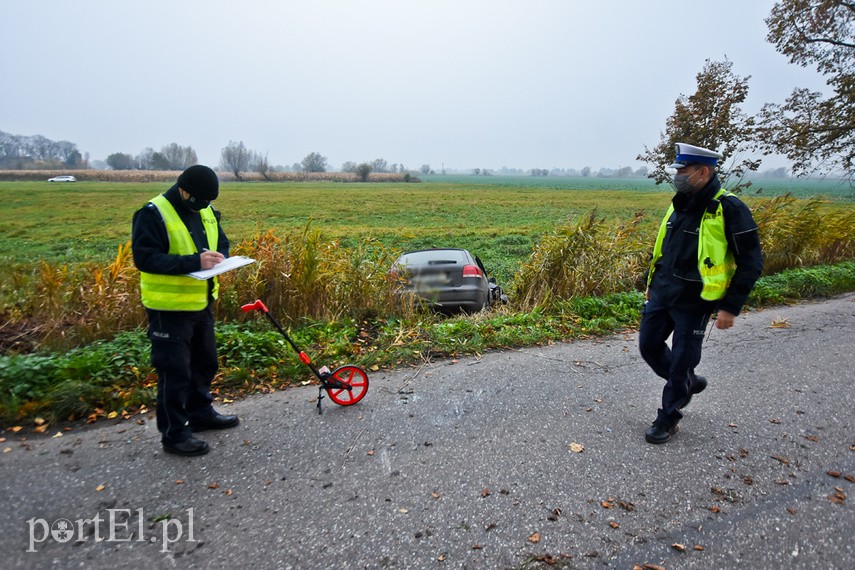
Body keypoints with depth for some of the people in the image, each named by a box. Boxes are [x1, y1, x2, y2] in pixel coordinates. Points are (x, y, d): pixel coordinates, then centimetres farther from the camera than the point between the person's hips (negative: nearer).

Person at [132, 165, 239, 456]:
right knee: (175, 372, 1)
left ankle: (201, 413, 40)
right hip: (170, 307, -8)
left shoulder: (206, 211, 7)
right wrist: (193, 262, -31)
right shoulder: (153, 214, -16)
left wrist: (219, 257, -9)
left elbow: (222, 242, 15)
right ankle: (173, 434, 17)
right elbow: (144, 258, -23)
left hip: (201, 302, 8)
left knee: (205, 362, 20)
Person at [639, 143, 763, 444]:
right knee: (649, 345, 13)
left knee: (681, 361, 3)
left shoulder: (729, 209, -15)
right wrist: (651, 285, 19)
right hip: (661, 294, 7)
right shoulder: (680, 205, 7)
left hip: (694, 301, -7)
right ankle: (689, 382, 38)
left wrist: (731, 307, -15)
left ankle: (668, 417, 22)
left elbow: (751, 262, -12)